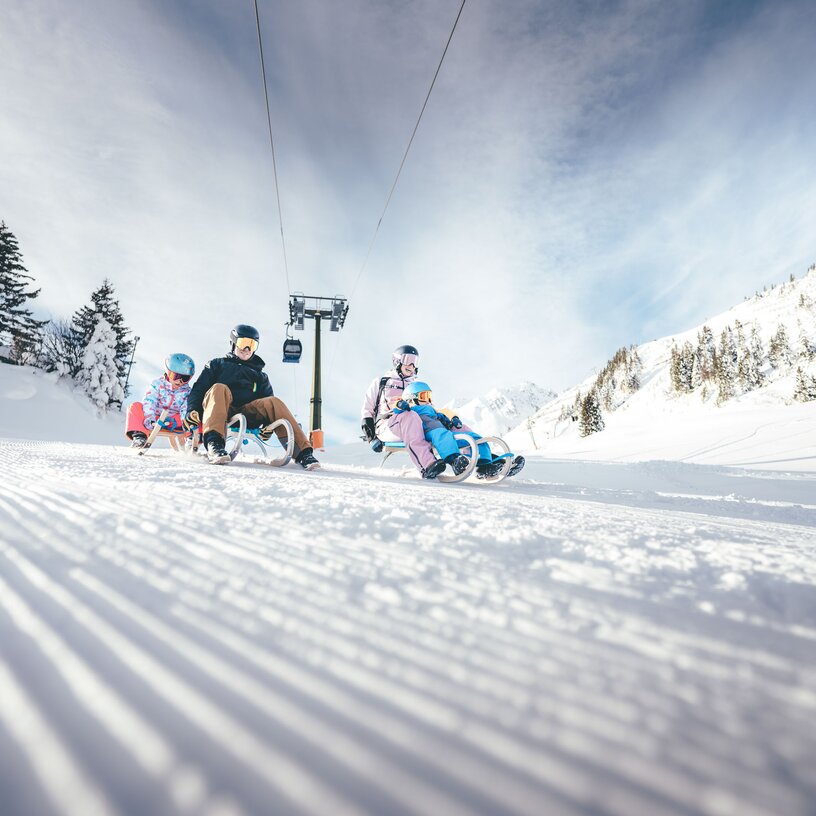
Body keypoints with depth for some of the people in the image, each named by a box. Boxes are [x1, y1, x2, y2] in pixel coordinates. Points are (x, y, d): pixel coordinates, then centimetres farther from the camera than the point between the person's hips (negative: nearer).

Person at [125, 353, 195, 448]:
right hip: (154, 418, -1)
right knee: (134, 407, -25)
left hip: (172, 420, 1)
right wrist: (150, 418, -34)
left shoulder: (187, 391, -1)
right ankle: (139, 436, -32)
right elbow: (149, 401, -18)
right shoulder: (157, 384, -8)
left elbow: (186, 409, -9)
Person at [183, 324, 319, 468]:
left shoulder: (259, 374, 30)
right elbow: (198, 389, 15)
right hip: (219, 413, -1)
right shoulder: (218, 364, 26)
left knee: (274, 402, -25)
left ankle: (302, 452, -37)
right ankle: (213, 443, -53)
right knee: (219, 388, -32)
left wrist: (269, 423, -4)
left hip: (248, 416, 2)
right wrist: (192, 410, -7)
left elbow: (267, 405, 19)